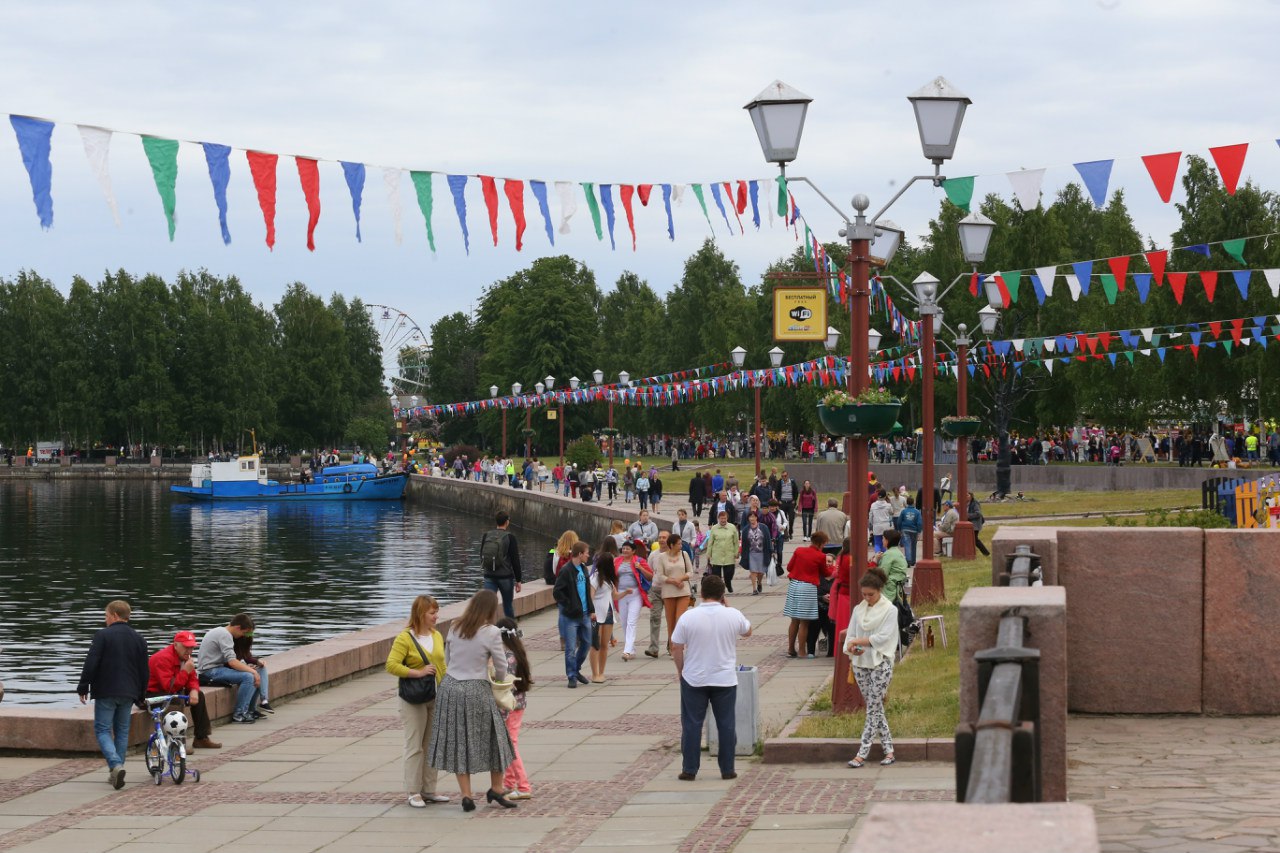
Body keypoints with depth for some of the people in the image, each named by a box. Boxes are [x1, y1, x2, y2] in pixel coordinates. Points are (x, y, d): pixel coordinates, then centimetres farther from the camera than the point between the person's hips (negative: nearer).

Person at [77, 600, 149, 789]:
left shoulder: (102, 635, -9)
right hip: (128, 693, 5)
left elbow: (90, 664, -13)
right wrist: (140, 696, 20)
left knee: (102, 730, 0)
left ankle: (116, 765, -21)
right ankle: (116, 772, 13)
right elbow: (144, 672, 11)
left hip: (105, 692, -5)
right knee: (122, 731, 13)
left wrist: (83, 688, -3)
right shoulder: (139, 639, 9)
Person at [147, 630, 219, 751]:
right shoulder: (163, 658, -26)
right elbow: (169, 687, -32)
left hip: (172, 693, 10)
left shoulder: (185, 658, 5)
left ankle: (202, 738, 5)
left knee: (199, 696, 3)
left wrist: (194, 690, -16)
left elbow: (193, 679, 7)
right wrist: (185, 671, -31)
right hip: (151, 695, -10)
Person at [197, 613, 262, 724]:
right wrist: (253, 671, -19)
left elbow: (229, 660, 17)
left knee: (256, 676, 7)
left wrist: (251, 669, 7)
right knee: (248, 677, -25)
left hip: (217, 668, 10)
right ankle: (239, 714, -18)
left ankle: (249, 710, 14)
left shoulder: (220, 631, 17)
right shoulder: (225, 635, -15)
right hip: (210, 671, -10)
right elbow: (232, 662, -24)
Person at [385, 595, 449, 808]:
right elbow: (391, 665, -20)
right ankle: (414, 793, 4)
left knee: (432, 745, 10)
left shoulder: (437, 636, 8)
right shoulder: (405, 638, -12)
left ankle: (429, 790, 18)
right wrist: (418, 673, -22)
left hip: (436, 697, 6)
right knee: (414, 746, -1)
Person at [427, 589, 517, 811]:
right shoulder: (491, 632, -11)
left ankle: (466, 795, 9)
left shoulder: (454, 627, 2)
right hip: (476, 691, -4)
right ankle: (496, 789, 21)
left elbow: (447, 660, 10)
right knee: (493, 739, 14)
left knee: (457, 743, 10)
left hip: (450, 687, 4)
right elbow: (501, 668, -4)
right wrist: (496, 679, 17)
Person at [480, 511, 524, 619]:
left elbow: (482, 557, 14)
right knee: (508, 605, 14)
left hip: (489, 577, 2)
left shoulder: (486, 536, 4)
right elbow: (515, 560, -8)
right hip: (506, 577, -2)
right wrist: (518, 580, -1)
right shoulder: (509, 537, -8)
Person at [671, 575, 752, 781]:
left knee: (692, 724, 7)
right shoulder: (733, 615, -8)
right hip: (725, 679, 1)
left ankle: (689, 770, 9)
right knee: (726, 724, 10)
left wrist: (680, 670, 10)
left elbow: (676, 648, -6)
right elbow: (747, 631, 14)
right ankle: (727, 770, 13)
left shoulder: (689, 617, -11)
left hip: (694, 679, -1)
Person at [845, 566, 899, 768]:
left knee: (873, 708, -7)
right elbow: (851, 635, 7)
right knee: (875, 707, 8)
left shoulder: (890, 610, -5)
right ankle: (888, 748, 16)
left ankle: (863, 753, -8)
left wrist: (859, 641, -15)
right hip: (860, 663, 5)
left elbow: (883, 636, -14)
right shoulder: (858, 610, 9)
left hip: (881, 663, -5)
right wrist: (853, 648, -14)